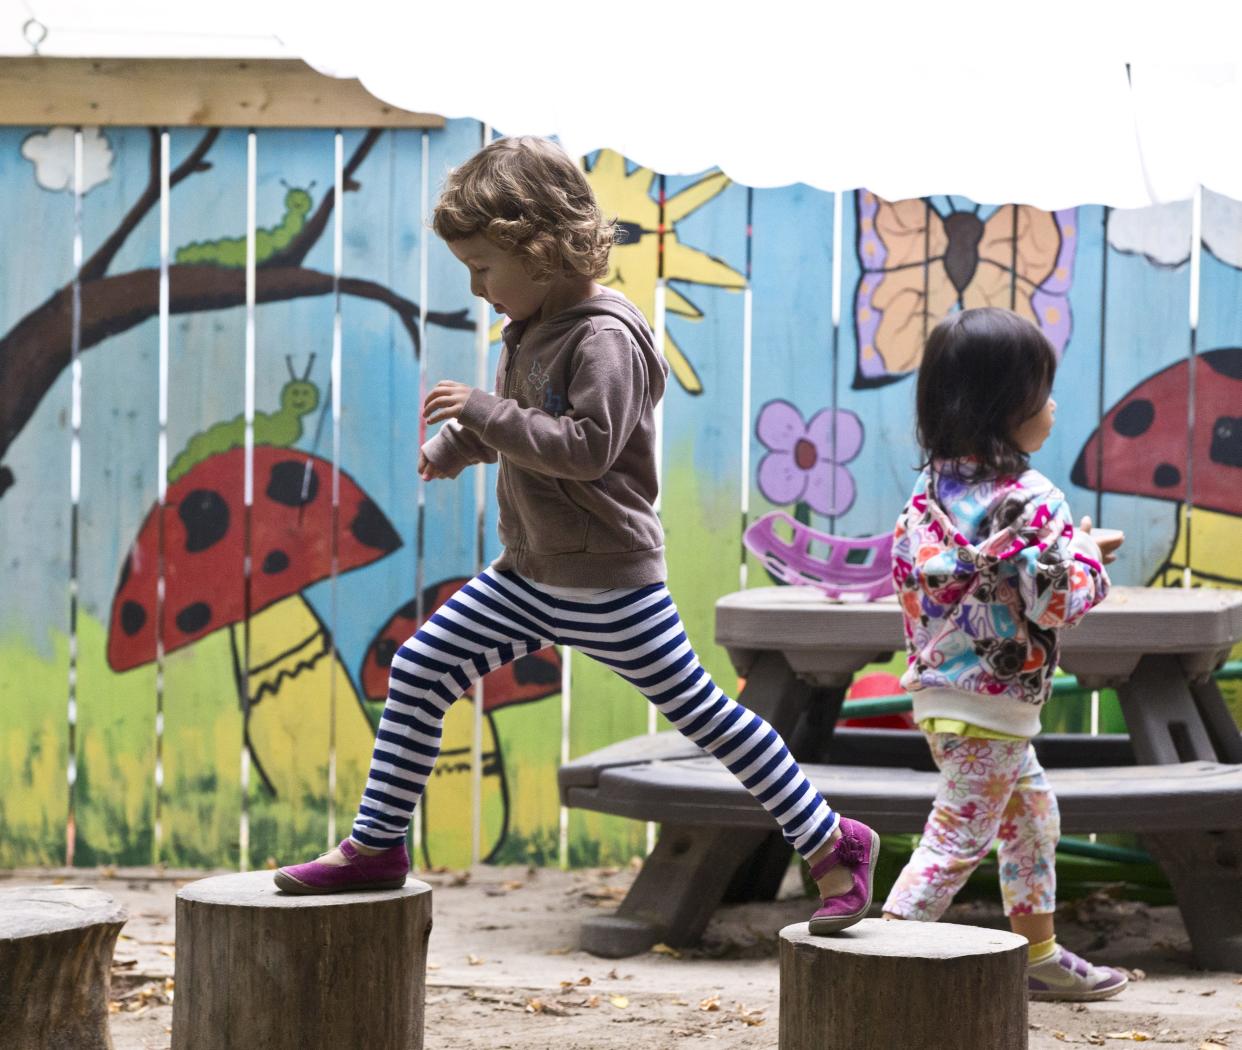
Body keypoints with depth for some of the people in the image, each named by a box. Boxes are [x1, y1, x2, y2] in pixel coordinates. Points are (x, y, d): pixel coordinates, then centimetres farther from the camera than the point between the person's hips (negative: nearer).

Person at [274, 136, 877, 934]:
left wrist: (482, 412, -26)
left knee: (699, 710, -1)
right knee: (418, 671, 2)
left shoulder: (605, 336, -20)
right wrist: (447, 451, 29)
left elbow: (589, 445, -29)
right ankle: (377, 846, 10)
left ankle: (834, 846, 11)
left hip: (609, 584, -9)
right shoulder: (534, 328, 8)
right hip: (530, 576, 9)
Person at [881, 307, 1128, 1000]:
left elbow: (908, 574, 10)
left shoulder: (931, 488, 4)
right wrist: (1089, 557, -5)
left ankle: (1039, 954, 32)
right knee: (960, 835, -4)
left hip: (938, 689, 10)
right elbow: (1057, 602, -25)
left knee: (1033, 813, 22)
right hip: (994, 701, -10)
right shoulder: (1030, 500, -21)